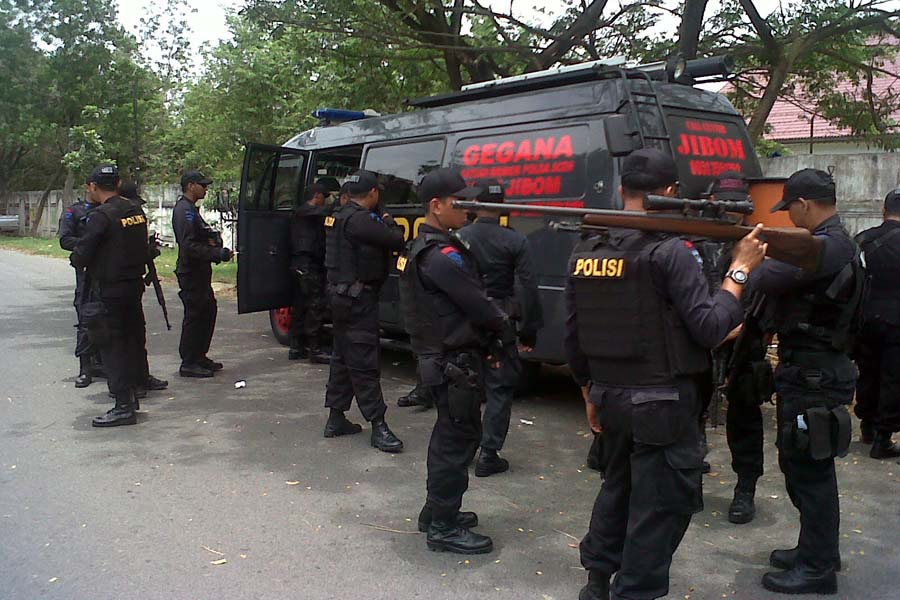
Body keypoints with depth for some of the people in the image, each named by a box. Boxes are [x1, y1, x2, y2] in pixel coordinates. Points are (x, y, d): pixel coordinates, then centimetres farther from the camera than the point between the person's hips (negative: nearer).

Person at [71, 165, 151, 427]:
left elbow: (80, 257, -16)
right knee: (130, 341, 17)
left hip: (108, 291, -7)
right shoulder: (136, 211, 6)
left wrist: (77, 258, 5)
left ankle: (123, 407, -2)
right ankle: (131, 393, 30)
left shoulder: (101, 216, -17)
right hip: (134, 285, 8)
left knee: (112, 347, -3)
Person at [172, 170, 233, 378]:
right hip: (191, 273, -10)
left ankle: (199, 356, 25)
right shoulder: (184, 211, -15)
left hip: (199, 272, 10)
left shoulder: (191, 209, 18)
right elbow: (190, 247, -23)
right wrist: (217, 254, -21)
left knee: (208, 311, 15)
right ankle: (188, 363, 4)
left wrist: (216, 248, 5)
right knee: (194, 316, -4)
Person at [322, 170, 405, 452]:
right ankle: (378, 427, -2)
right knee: (365, 362, -7)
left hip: (341, 295, 10)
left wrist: (382, 224, 8)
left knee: (342, 357, 15)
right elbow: (396, 241, -21)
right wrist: (390, 224, -2)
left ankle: (336, 419, 23)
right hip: (358, 299, -10)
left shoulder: (340, 216, 12)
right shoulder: (360, 220, -20)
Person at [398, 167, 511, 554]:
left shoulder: (421, 248, 12)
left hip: (436, 357, 10)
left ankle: (436, 510, 32)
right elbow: (478, 304, -19)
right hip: (454, 362, -10)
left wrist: (486, 340, 8)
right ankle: (444, 528, 8)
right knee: (459, 439, -1)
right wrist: (508, 332, -1)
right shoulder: (443, 256, -21)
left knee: (448, 435, 20)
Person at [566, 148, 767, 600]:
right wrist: (739, 270, -6)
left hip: (609, 398, 7)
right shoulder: (669, 251, -17)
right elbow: (709, 328, -17)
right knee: (661, 508, 8)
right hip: (663, 404, -7)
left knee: (617, 488, 24)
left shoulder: (584, 254, 3)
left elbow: (573, 340, 8)